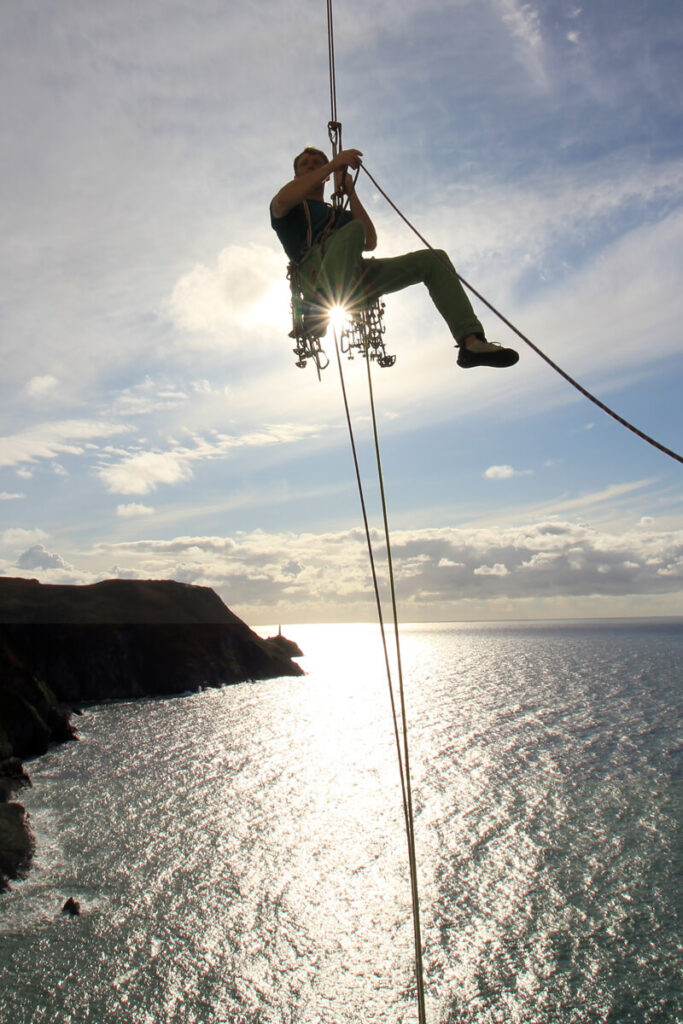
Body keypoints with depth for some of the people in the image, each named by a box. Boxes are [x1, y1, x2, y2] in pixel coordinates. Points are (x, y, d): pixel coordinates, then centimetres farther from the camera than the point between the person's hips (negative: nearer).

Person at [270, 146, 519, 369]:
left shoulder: (340, 214, 38)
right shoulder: (289, 210, 24)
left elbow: (370, 243, 17)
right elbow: (282, 201, -6)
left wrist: (350, 193, 14)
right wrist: (333, 164, -7)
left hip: (356, 282, 5)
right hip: (317, 269, -5)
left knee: (434, 259, -2)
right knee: (353, 229, -33)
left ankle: (471, 342, -17)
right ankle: (319, 307, -49)